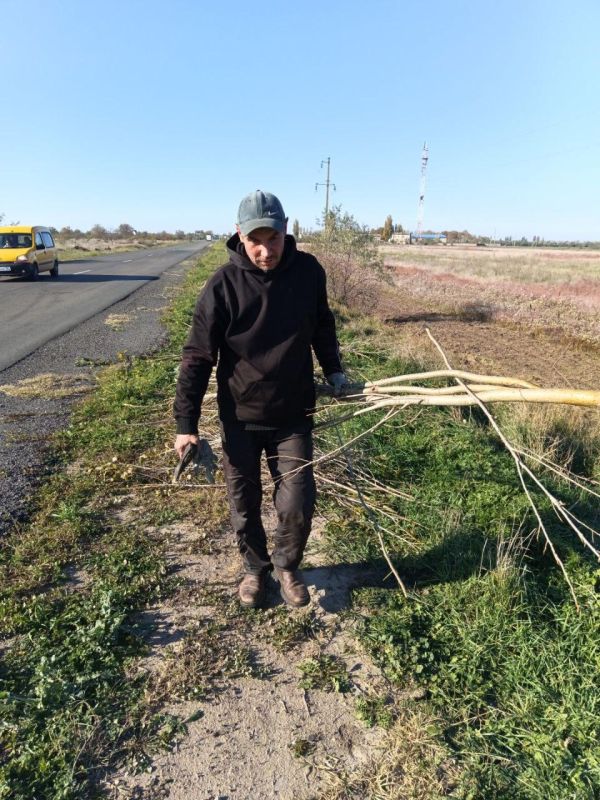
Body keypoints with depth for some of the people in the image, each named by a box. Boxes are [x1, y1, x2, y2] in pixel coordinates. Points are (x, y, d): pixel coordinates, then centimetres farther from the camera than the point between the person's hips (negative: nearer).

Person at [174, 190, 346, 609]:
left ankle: (287, 565, 33)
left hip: (294, 414, 1)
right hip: (240, 416, -1)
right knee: (244, 504, 13)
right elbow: (198, 357, -12)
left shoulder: (309, 271, -7)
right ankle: (256, 567, 40)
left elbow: (322, 324, 12)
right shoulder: (223, 285, -15)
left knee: (298, 504, 2)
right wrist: (186, 424, -13)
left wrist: (334, 370, 11)